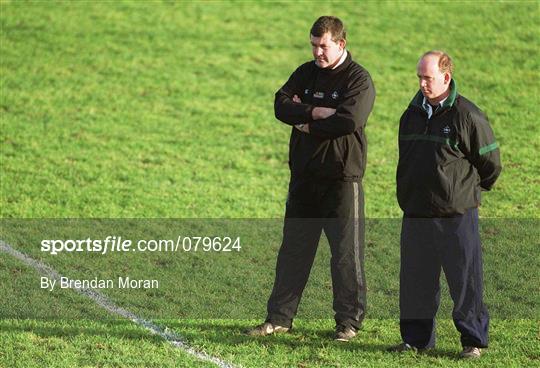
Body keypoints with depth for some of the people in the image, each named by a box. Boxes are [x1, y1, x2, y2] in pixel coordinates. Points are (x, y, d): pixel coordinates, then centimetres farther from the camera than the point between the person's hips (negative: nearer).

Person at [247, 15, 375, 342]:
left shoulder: (359, 79, -7)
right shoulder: (306, 73, 11)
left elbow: (348, 121, -22)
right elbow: (281, 105, -4)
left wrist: (306, 125, -11)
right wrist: (316, 112, -17)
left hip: (342, 178, -5)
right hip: (304, 176, 5)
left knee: (346, 252, 0)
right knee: (293, 248, 8)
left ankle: (350, 320, 10)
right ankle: (280, 317, 13)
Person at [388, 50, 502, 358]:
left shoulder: (467, 116, -10)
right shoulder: (412, 115, 9)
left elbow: (491, 162, -2)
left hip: (457, 217, -6)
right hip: (416, 215, 6)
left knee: (465, 281, 0)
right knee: (415, 281, 9)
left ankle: (474, 340, 10)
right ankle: (417, 338, 20)